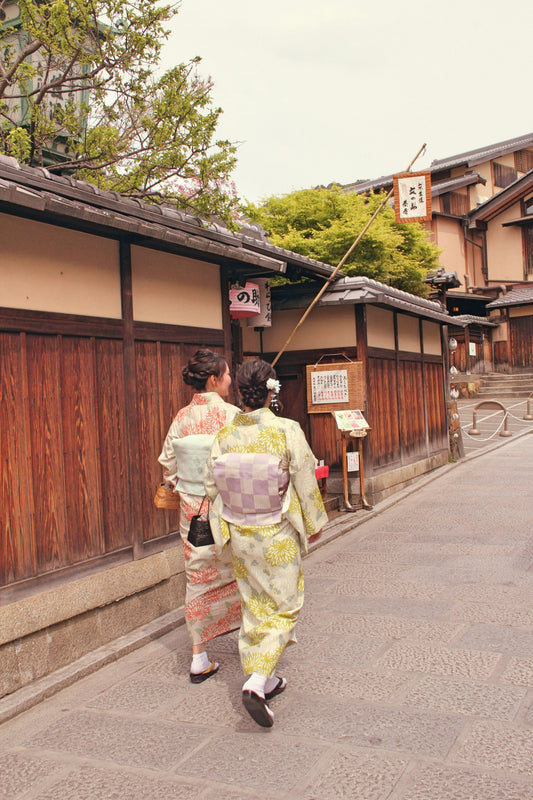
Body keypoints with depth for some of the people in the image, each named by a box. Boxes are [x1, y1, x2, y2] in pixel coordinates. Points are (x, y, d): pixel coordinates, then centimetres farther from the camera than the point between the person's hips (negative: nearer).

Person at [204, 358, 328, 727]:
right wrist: (314, 523, 5)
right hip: (278, 536, -4)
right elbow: (305, 482, -10)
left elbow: (211, 485, 0)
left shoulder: (225, 435, -7)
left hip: (238, 535, 4)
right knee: (284, 605, 10)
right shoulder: (288, 431, -17)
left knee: (255, 604, 18)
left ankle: (263, 680, 30)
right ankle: (257, 683, -4)